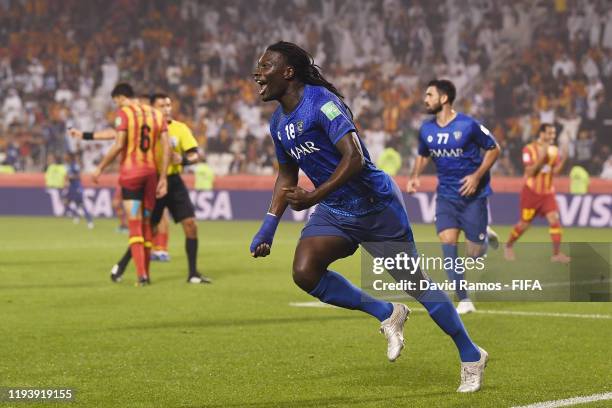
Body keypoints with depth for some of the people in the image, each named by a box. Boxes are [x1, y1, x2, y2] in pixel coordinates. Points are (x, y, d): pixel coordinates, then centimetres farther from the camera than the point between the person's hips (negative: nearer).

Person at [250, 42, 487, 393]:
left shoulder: (320, 102, -20)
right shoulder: (279, 122, 7)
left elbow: (355, 157, -30)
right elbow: (287, 175, 20)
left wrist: (314, 197, -34)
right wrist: (268, 227, 12)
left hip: (376, 205, -8)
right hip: (335, 211, 8)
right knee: (304, 272, -15)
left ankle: (472, 356, 15)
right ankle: (387, 315, 3)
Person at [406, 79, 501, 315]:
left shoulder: (468, 125, -13)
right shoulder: (426, 130, 2)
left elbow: (494, 149, -4)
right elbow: (423, 156, 19)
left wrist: (477, 176, -16)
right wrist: (415, 176, 0)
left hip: (472, 195, -4)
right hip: (446, 196, 4)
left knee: (474, 253, -2)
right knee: (447, 241, -15)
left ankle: (485, 235, 37)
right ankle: (464, 301, -8)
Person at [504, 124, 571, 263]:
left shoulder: (553, 150, 4)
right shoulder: (529, 149, -10)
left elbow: (555, 171, -2)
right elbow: (530, 172, -17)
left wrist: (562, 160, -18)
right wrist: (542, 158, -27)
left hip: (548, 192, 4)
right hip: (531, 191, -4)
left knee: (554, 219, -13)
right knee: (525, 223, 3)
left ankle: (556, 253, -11)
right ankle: (508, 246, 27)